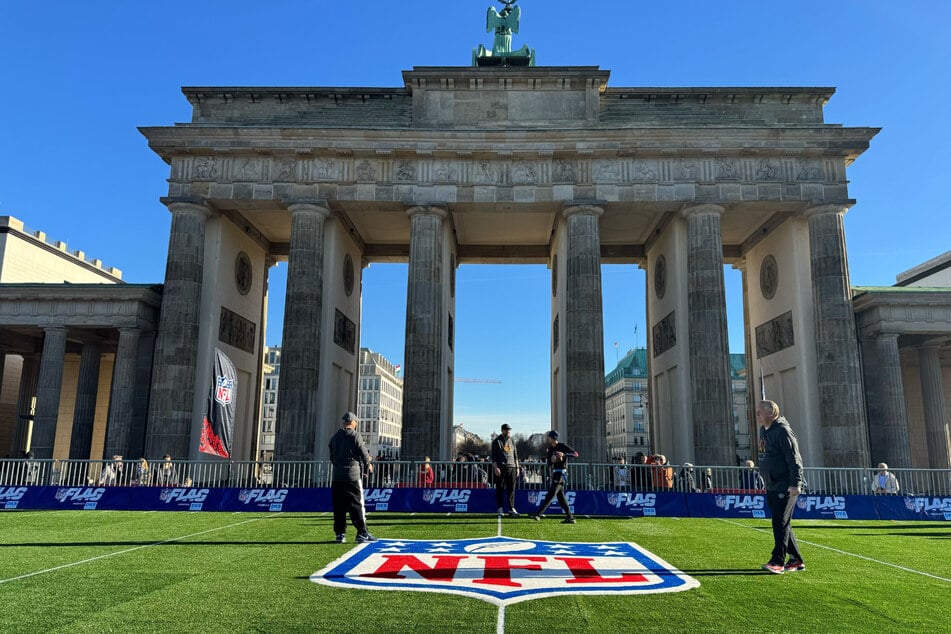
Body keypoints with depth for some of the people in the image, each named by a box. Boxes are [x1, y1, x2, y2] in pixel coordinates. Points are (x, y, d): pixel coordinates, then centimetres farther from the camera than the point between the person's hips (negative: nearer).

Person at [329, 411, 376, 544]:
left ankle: (340, 534, 10)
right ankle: (362, 533, -3)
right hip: (353, 475, -5)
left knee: (338, 506, 8)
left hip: (337, 476, 5)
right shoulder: (355, 436, -7)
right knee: (357, 504, -2)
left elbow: (332, 456, 16)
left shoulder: (335, 437, 10)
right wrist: (368, 464, 14)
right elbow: (363, 453, -5)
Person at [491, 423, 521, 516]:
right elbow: (493, 455, -4)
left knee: (511, 489, 0)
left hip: (511, 467, 4)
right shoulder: (497, 441, 0)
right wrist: (495, 467, -14)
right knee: (500, 488, 0)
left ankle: (511, 509, 2)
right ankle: (500, 508, 7)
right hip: (500, 468, -4)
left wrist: (517, 467, 12)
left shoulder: (512, 440, 15)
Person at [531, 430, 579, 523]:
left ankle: (538, 513, -16)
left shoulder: (562, 446, -8)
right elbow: (548, 463, 11)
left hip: (561, 473, -9)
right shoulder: (550, 449, 15)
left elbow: (576, 454, -15)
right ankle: (570, 517, 12)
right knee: (560, 496, 8)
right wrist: (551, 460, -13)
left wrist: (564, 454, -29)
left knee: (551, 494, -11)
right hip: (555, 473, 9)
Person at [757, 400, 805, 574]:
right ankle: (796, 560, 22)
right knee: (782, 524, 13)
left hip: (786, 487, -10)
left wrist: (795, 483, -24)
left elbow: (794, 459, -19)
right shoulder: (764, 430, 14)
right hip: (771, 487, 10)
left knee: (781, 522, -10)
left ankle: (778, 561, -10)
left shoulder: (783, 431, -15)